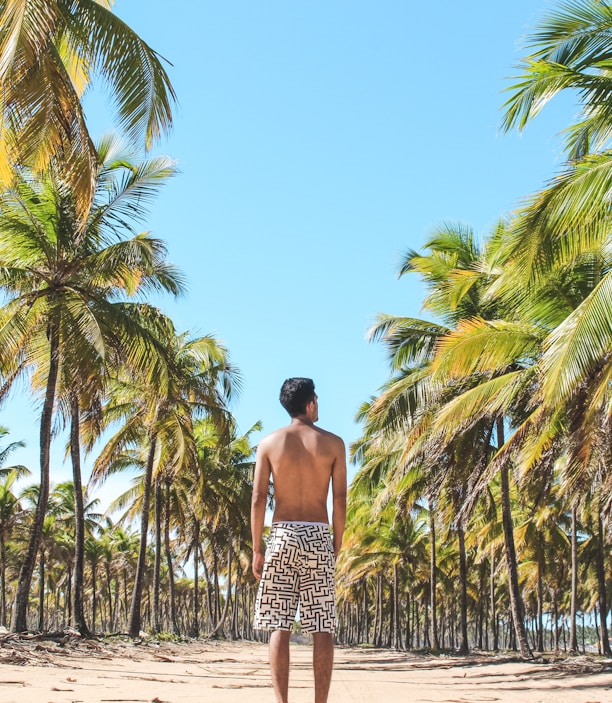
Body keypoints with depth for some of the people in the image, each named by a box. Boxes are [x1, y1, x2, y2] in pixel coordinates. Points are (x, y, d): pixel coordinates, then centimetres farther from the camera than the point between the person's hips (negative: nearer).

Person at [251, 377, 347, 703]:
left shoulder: (269, 442, 4)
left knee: (279, 626, 0)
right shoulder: (333, 443, 4)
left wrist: (257, 549, 4)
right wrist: (336, 546, 9)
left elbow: (258, 499, -1)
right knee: (322, 629, 2)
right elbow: (340, 500, 1)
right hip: (319, 536, 0)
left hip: (282, 534, 0)